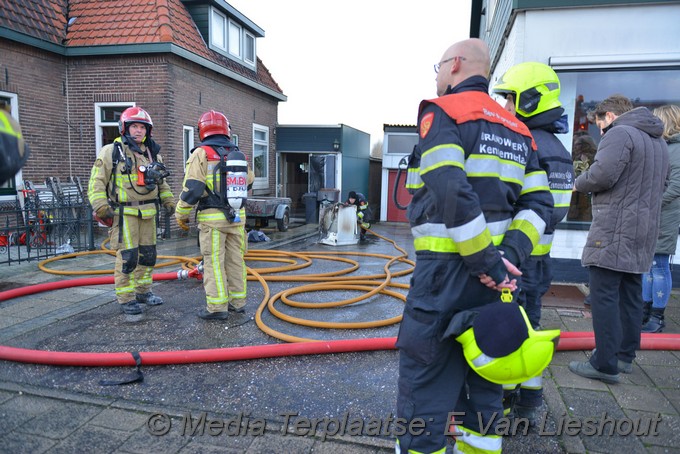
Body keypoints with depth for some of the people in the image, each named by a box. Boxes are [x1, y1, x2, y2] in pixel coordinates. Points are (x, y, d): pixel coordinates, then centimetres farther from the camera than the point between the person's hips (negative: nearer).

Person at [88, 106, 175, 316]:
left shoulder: (153, 154, 15)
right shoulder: (111, 152, -3)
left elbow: (161, 183, 25)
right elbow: (97, 181, -4)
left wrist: (168, 201, 15)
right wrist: (101, 207, -14)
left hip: (148, 213, 6)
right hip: (124, 213, -6)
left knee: (148, 254, 11)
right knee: (127, 256, -7)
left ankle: (143, 291, 26)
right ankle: (126, 298, 5)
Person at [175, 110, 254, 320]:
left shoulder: (202, 154, -8)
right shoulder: (239, 154, 8)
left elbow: (192, 188, -13)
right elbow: (249, 180, 24)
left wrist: (182, 214, -2)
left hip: (213, 218, -5)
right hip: (237, 216, 5)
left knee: (213, 262, 1)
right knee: (235, 260, 12)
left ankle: (217, 307, 4)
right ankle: (238, 301, 20)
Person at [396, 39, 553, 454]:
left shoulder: (442, 112, -5)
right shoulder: (517, 129, 17)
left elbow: (452, 194, -21)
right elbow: (538, 203, 7)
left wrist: (488, 262, -16)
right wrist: (508, 256, -3)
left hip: (446, 271, -8)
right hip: (495, 277, 8)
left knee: (425, 387, 0)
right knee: (484, 382, 18)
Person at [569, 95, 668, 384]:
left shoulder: (619, 133, -9)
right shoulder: (658, 141, 21)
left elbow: (601, 175, -21)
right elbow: (659, 185, 25)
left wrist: (578, 183, -3)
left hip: (614, 230, -10)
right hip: (643, 231, 10)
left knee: (604, 296, -6)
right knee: (630, 295, 15)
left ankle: (605, 365, -3)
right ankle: (625, 356, 25)